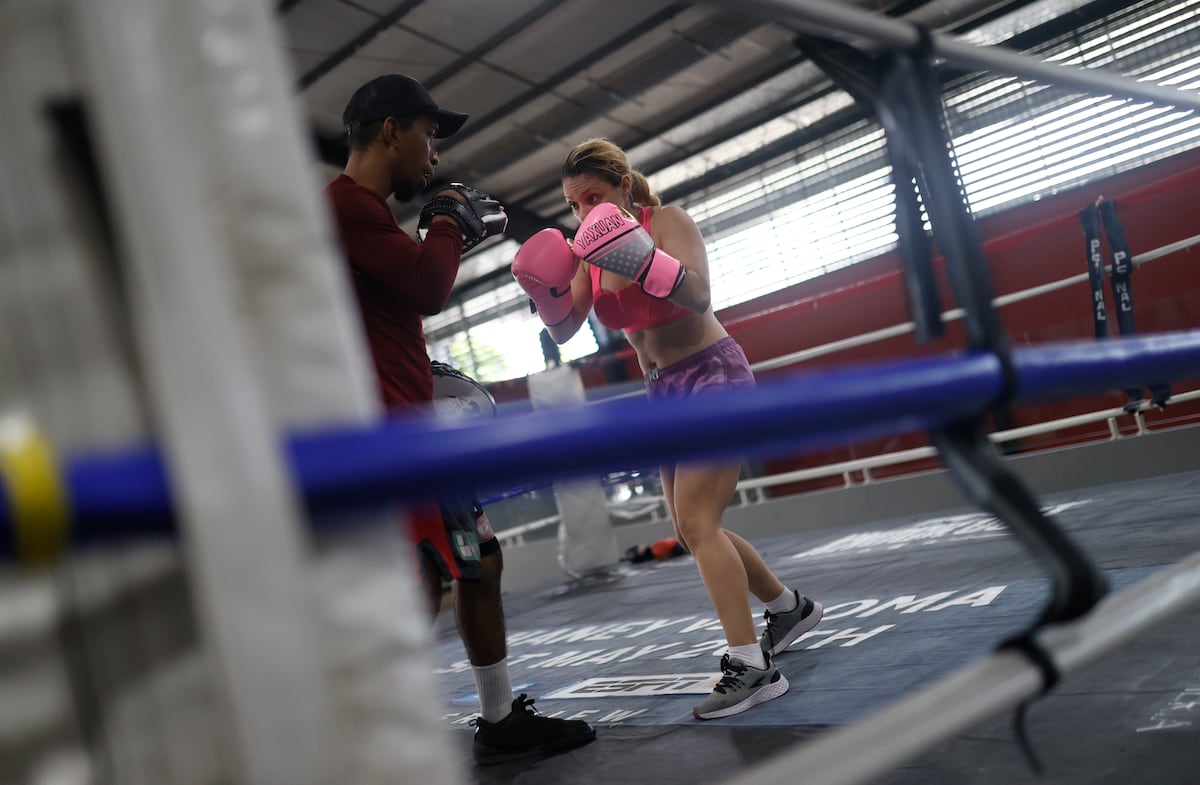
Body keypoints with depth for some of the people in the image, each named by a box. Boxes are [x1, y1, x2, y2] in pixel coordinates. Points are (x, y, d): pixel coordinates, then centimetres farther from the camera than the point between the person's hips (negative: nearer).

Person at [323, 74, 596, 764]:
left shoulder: (361, 209, 22)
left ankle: (502, 720, 25)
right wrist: (448, 221, -2)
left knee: (481, 561, 14)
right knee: (420, 590, -14)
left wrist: (457, 234, 20)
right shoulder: (347, 201, -11)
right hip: (388, 428, -11)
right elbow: (426, 289, -19)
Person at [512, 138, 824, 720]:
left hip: (713, 376, -8)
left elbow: (699, 298, -28)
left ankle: (751, 667, -14)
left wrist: (646, 262, -44)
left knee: (696, 523, -18)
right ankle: (789, 608, 33)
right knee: (693, 529, 13)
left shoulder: (666, 221, -13)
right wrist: (546, 291, -24)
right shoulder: (589, 253, 4)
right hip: (664, 392, 8)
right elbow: (564, 330, -5)